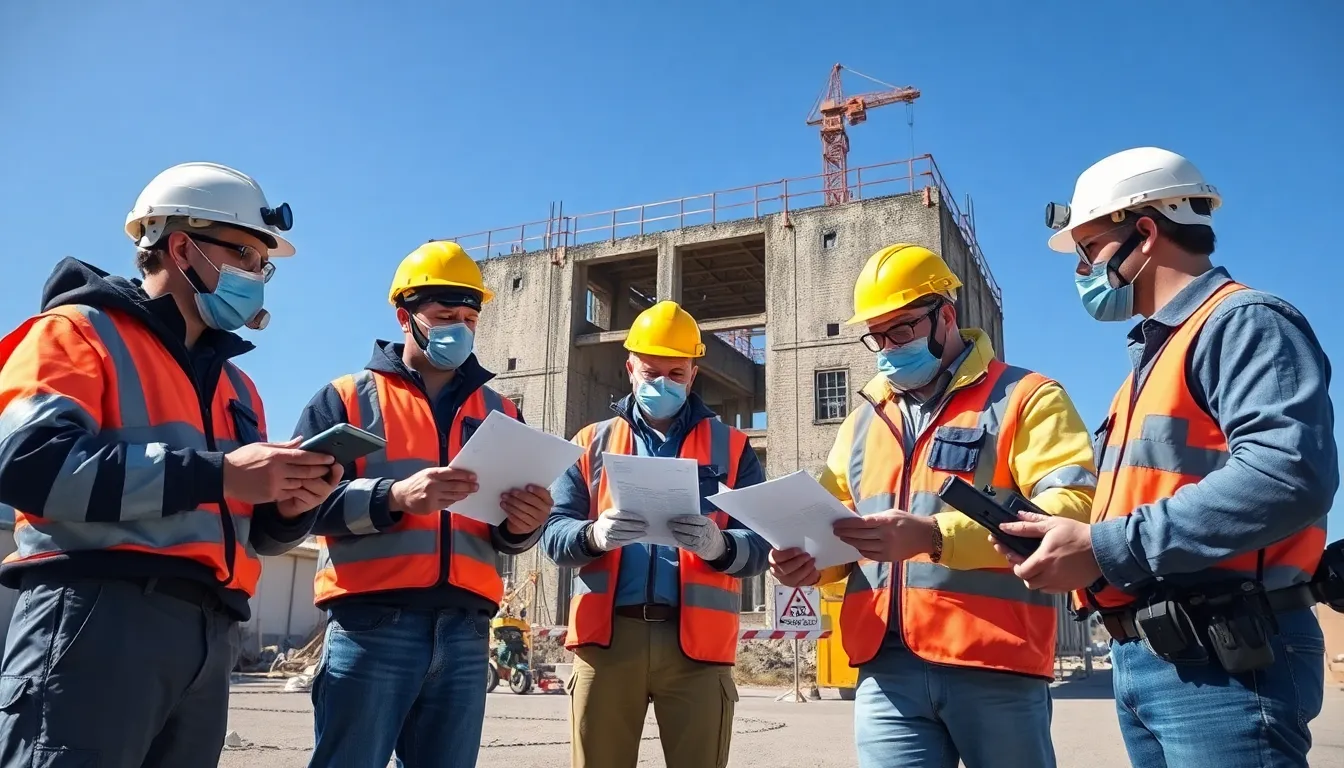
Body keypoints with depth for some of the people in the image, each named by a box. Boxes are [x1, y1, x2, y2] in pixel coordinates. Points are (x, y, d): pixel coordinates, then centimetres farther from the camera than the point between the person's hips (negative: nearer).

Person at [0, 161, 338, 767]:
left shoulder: (232, 383, 23)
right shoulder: (83, 332, 3)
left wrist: (287, 506, 0)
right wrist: (216, 473, -18)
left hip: (208, 635, 7)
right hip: (96, 613, -7)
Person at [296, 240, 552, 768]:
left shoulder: (500, 412, 18)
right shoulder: (347, 398, 8)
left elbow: (510, 532, 15)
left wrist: (523, 523, -8)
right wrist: (394, 496, -20)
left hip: (464, 632, 4)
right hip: (371, 626, -3)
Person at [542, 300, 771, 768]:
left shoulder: (732, 448, 11)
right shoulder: (592, 443, 14)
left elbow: (760, 544, 2)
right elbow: (554, 533, 5)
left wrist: (718, 545, -20)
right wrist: (595, 535, -18)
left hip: (697, 641, 0)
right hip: (606, 637, 1)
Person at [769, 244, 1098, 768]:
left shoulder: (1025, 397, 0)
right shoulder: (865, 418, 19)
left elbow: (1074, 507, -14)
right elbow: (834, 523, 21)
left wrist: (933, 536, -25)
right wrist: (808, 558, -4)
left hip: (994, 664, -4)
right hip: (886, 669, 4)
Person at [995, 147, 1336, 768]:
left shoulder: (1242, 323, -9)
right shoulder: (1154, 355, 20)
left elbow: (1290, 475, -25)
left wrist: (1105, 548, -23)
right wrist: (1072, 545, 1)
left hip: (1221, 663, -9)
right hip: (1140, 659, 9)